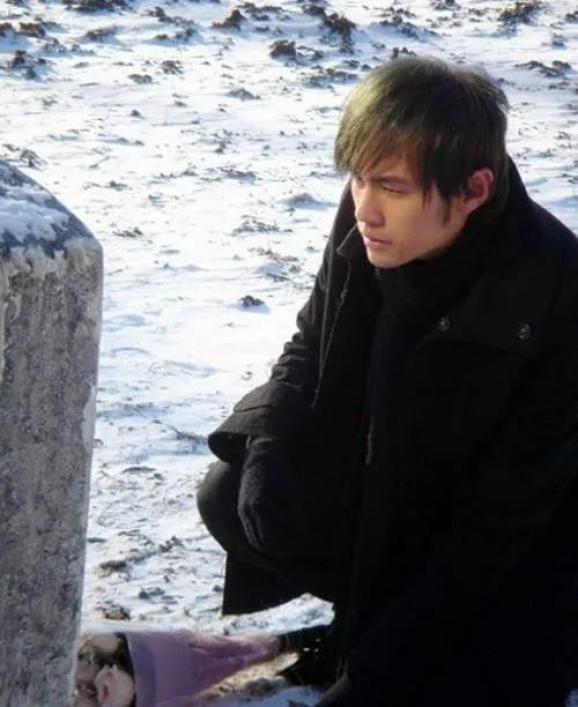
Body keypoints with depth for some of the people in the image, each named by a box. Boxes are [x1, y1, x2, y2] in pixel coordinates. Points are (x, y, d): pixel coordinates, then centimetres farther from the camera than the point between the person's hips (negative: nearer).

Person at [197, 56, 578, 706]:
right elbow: (312, 347, 3)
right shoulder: (366, 225, -18)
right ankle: (372, 604, 7)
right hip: (387, 484, 5)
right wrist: (269, 445, -21)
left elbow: (502, 512, -27)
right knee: (231, 500, -15)